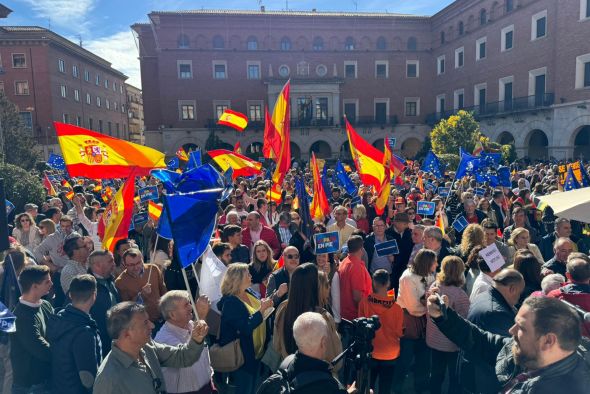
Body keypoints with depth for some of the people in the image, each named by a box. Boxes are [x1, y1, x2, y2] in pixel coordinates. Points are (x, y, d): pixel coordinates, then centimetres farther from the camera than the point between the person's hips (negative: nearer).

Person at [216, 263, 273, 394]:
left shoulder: (250, 293, 2)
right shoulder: (230, 302, -23)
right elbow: (246, 327, -30)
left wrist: (266, 304, -3)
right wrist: (261, 309, -25)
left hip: (257, 351, 8)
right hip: (241, 357, -8)